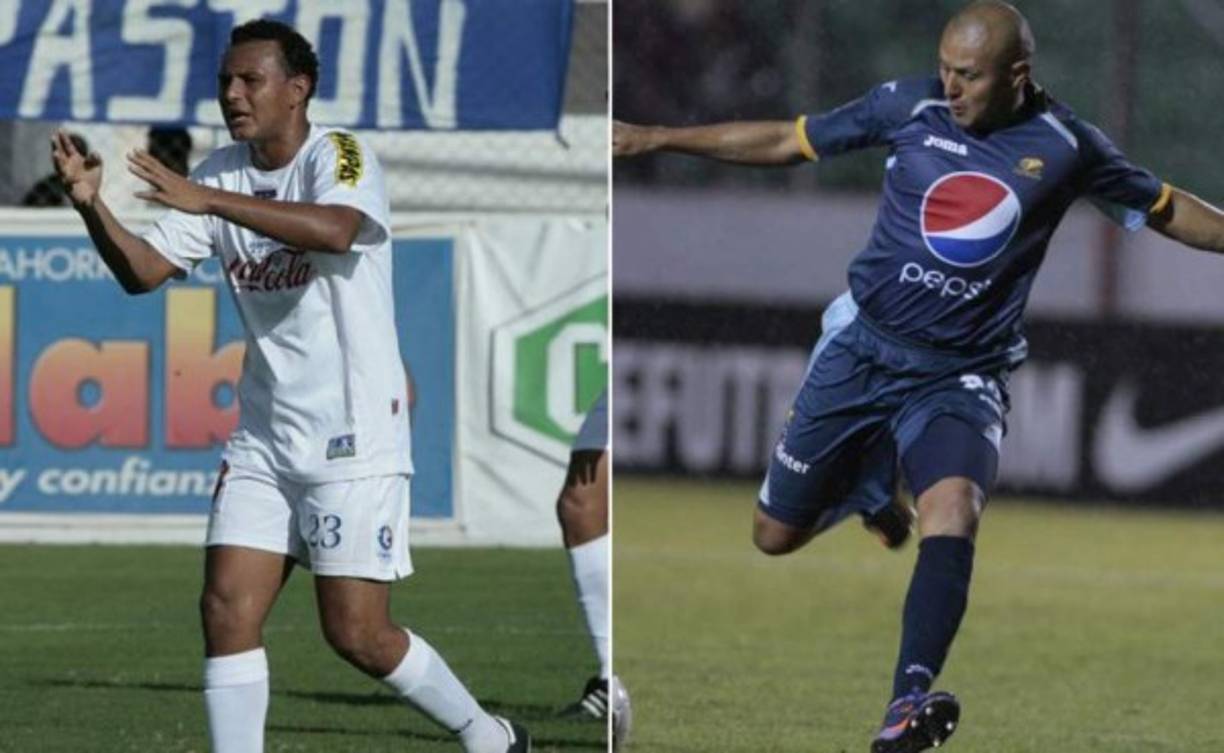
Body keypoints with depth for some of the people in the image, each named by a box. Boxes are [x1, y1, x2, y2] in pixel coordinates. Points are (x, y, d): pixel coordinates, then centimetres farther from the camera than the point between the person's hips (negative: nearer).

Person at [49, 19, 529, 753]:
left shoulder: (338, 156, -11)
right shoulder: (223, 172, 7)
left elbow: (336, 229, -34)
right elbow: (143, 272, 2)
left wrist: (207, 199, -38)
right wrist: (93, 204, -17)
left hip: (354, 437, -6)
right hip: (263, 439, 6)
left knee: (358, 633, -6)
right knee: (228, 610, -6)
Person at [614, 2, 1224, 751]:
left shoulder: (1066, 145, -7)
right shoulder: (909, 106, -5)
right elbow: (787, 142, 4)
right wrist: (656, 139, 3)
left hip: (961, 376, -2)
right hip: (863, 347, 2)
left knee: (953, 511, -31)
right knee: (777, 535, 7)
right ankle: (869, 486, 41)